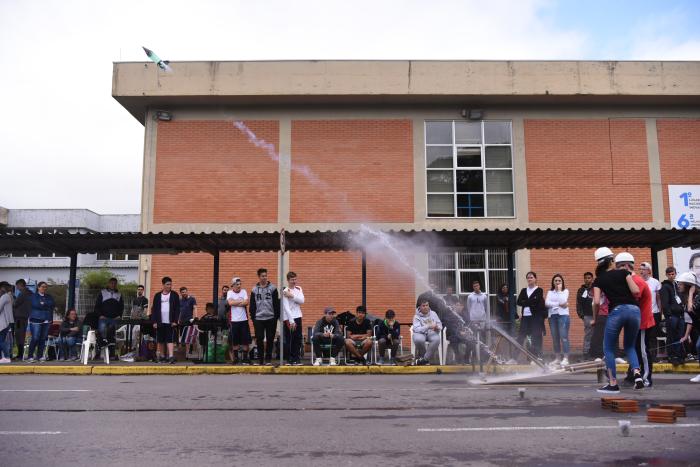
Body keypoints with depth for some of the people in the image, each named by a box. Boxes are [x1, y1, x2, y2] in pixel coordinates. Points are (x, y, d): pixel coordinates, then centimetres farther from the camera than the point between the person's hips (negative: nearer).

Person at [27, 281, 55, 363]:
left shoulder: (49, 297, 19)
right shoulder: (33, 296, 5)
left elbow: (53, 304, 5)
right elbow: (36, 304, -11)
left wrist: (43, 303, -3)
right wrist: (47, 306, -5)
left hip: (47, 321, 4)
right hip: (36, 320, -4)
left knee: (43, 339, 3)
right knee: (35, 338, -10)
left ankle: (40, 356, 10)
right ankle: (30, 356, -4)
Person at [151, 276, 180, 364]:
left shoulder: (174, 295, 5)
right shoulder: (157, 295, 9)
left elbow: (177, 309, 2)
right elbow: (154, 309, 8)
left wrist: (175, 321, -7)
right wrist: (154, 321, -1)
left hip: (170, 322, -2)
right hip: (160, 322, 2)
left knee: (170, 339, -9)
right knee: (160, 340, 8)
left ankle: (171, 356, -15)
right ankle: (162, 356, 19)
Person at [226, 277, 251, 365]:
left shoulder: (244, 291, 4)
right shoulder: (230, 293, 1)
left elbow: (246, 303, -10)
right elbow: (230, 303, -16)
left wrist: (235, 303, -10)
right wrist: (241, 301, -8)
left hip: (244, 319, 1)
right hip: (234, 320, -1)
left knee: (245, 340, 3)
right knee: (235, 341, 6)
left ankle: (245, 358, 12)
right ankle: (236, 358, 18)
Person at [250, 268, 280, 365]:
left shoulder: (272, 288, 2)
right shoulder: (254, 290, 7)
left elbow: (276, 304, 0)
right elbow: (252, 305, 9)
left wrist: (277, 316, -5)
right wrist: (253, 317, 3)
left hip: (271, 318, -1)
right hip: (258, 319, 1)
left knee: (270, 339, 4)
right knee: (259, 339, 1)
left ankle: (268, 359, 15)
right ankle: (260, 359, 11)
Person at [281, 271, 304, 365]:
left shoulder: (298, 289, 10)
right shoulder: (285, 291, -9)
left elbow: (302, 301, -5)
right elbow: (286, 307, -16)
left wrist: (292, 296, -16)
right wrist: (291, 321, -20)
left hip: (298, 317, 6)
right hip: (288, 318, -6)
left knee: (298, 339, 6)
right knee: (289, 340, -3)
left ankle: (296, 358, 13)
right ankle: (289, 359, 4)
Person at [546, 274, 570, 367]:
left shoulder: (565, 291, 8)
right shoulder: (550, 292, 15)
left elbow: (563, 301, -10)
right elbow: (546, 303, -1)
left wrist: (559, 290, -5)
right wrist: (558, 304, -8)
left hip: (563, 315, -3)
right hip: (552, 316, 3)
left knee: (564, 337, -11)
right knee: (555, 338, 3)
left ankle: (565, 358, -9)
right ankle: (557, 358, 9)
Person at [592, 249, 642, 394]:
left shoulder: (599, 280, 10)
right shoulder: (623, 272, 12)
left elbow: (596, 302, 0)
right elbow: (636, 291, 2)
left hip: (616, 311, -2)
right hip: (634, 310, 3)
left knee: (609, 348, 12)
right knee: (629, 346, 22)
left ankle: (613, 384, 9)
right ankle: (637, 375, 2)